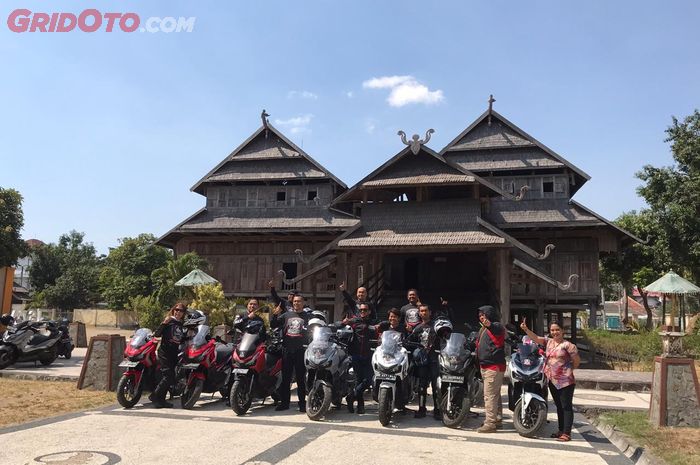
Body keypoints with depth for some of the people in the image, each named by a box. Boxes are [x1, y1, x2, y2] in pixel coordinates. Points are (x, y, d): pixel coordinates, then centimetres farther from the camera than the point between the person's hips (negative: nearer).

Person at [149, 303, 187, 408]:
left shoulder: (182, 325, 13)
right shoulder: (169, 322, -6)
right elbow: (157, 334, -15)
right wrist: (164, 323, -26)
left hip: (174, 354, 7)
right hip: (164, 353, -7)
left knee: (170, 378, 7)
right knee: (168, 376, -14)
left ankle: (161, 399, 15)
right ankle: (154, 396, -1)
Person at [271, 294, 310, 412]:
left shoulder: (307, 316, 6)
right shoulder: (286, 315, 13)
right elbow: (273, 325, 9)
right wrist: (275, 315, -8)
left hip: (301, 350, -3)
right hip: (287, 349, 3)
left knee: (301, 378, 3)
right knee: (285, 377, 7)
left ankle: (302, 403, 9)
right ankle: (284, 402, 15)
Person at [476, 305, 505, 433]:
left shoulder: (496, 326, -13)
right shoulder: (483, 329, 19)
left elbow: (498, 330, -39)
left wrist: (490, 325, -58)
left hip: (494, 366, -11)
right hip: (485, 366, 11)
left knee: (489, 395, -12)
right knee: (495, 394, 18)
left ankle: (490, 423, -10)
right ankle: (497, 419, 27)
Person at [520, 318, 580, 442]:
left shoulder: (567, 345, -8)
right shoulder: (548, 342, 9)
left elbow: (577, 360, -4)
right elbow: (536, 338, -3)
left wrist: (569, 370, 3)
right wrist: (525, 329, -17)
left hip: (565, 381, -7)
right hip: (553, 381, 7)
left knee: (566, 406, -3)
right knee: (559, 406, 16)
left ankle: (566, 433, 0)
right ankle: (561, 430, 25)